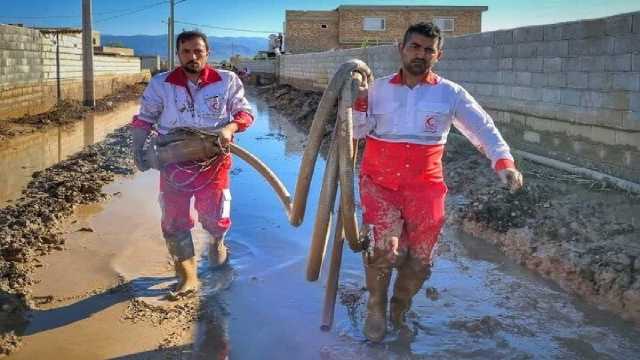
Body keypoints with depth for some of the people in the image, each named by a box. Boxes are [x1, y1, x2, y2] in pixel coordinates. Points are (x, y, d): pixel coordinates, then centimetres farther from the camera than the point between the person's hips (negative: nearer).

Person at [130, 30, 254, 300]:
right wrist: (138, 150, -6)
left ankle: (216, 243, 41)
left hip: (213, 162, -1)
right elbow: (144, 119, 5)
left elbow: (245, 112, 1)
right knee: (174, 222, 4)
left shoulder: (227, 81, -6)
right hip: (174, 162, 1)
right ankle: (187, 278, 19)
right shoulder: (161, 84, -3)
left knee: (214, 217, 3)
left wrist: (230, 128, -19)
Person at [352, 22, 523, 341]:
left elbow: (482, 127, -5)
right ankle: (376, 308, 11)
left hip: (424, 186, 1)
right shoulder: (379, 88, 5)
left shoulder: (450, 93, 1)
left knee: (419, 260, 6)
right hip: (380, 182, 0)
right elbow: (357, 131, 6)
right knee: (383, 248, -17)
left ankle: (399, 308, 35)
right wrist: (359, 102, -12)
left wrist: (503, 161, -21)